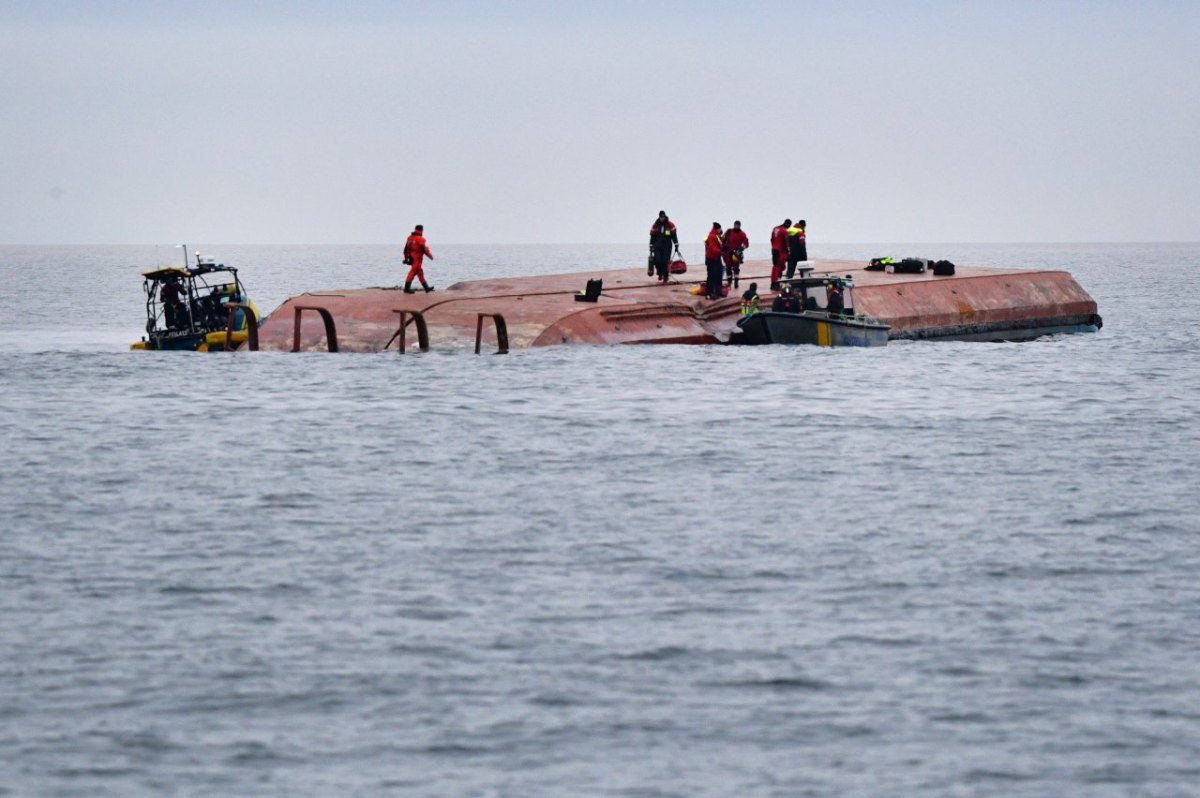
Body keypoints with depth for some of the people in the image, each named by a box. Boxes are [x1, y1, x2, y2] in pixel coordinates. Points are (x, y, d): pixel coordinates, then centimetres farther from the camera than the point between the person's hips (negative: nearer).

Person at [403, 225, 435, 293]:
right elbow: (423, 249, -14)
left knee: (420, 273, 14)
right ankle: (407, 288, -10)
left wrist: (406, 258, 21)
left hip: (411, 258, 9)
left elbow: (406, 249, 16)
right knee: (413, 272, -8)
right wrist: (430, 256, -1)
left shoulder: (410, 238, 13)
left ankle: (426, 288, 21)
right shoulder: (420, 239, -13)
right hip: (417, 259, -9)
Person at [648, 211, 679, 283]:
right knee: (657, 260, -10)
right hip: (657, 246, 2)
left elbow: (674, 236, 4)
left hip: (667, 246, -2)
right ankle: (660, 273, 14)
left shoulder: (670, 225, 2)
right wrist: (651, 247, 8)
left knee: (665, 261, -8)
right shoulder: (655, 225, 7)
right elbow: (652, 237, 10)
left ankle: (665, 276, 2)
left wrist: (676, 246, 2)